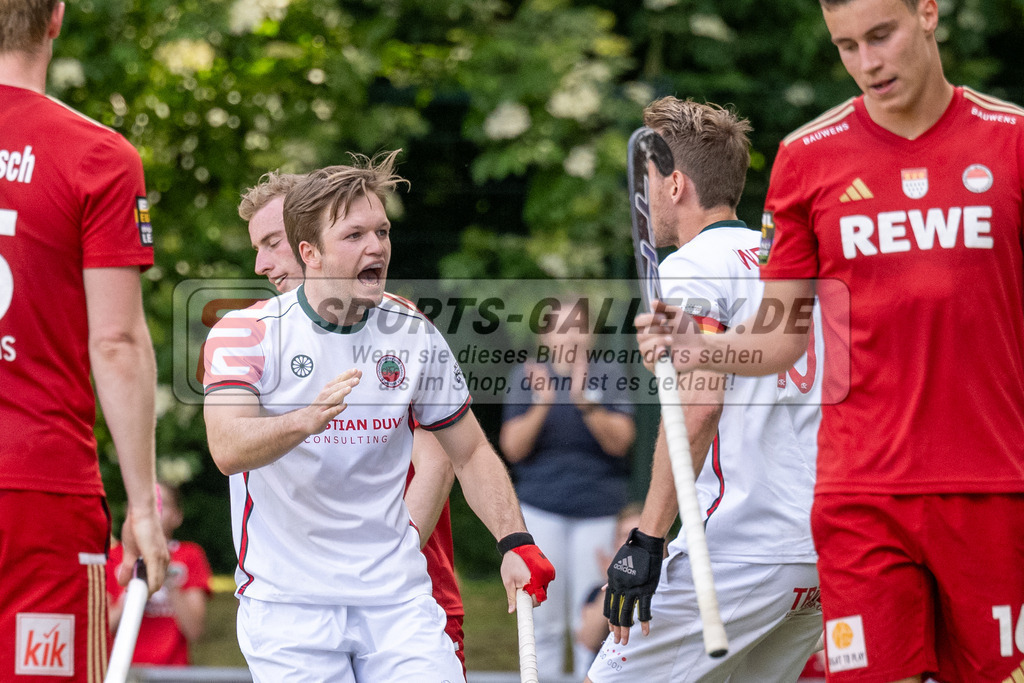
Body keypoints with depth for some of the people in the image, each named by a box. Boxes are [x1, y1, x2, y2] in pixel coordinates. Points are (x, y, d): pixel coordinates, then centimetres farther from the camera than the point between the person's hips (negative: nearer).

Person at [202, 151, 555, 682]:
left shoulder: (414, 335, 5)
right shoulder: (244, 333, -6)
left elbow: (470, 452, 15)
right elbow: (229, 449, -22)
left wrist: (514, 541, 0)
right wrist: (307, 419, -41)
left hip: (396, 594, 3)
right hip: (286, 600, -2)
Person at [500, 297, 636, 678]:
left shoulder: (608, 376, 2)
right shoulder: (527, 377, 4)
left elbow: (620, 442, -7)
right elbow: (513, 447, -1)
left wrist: (585, 403, -22)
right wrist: (540, 405, -16)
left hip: (598, 510, -1)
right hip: (541, 510, 1)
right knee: (545, 623, 1)